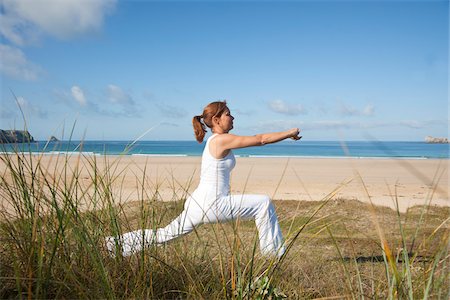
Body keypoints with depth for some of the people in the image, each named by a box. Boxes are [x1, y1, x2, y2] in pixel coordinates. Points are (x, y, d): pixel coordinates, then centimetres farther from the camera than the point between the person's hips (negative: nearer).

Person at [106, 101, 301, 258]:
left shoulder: (216, 140, 16)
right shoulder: (222, 140, -14)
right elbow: (260, 139, -12)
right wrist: (290, 133, -2)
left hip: (200, 203, 10)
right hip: (211, 205, -10)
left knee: (166, 234, 19)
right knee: (263, 203, -5)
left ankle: (119, 243, 27)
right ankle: (272, 251, 6)